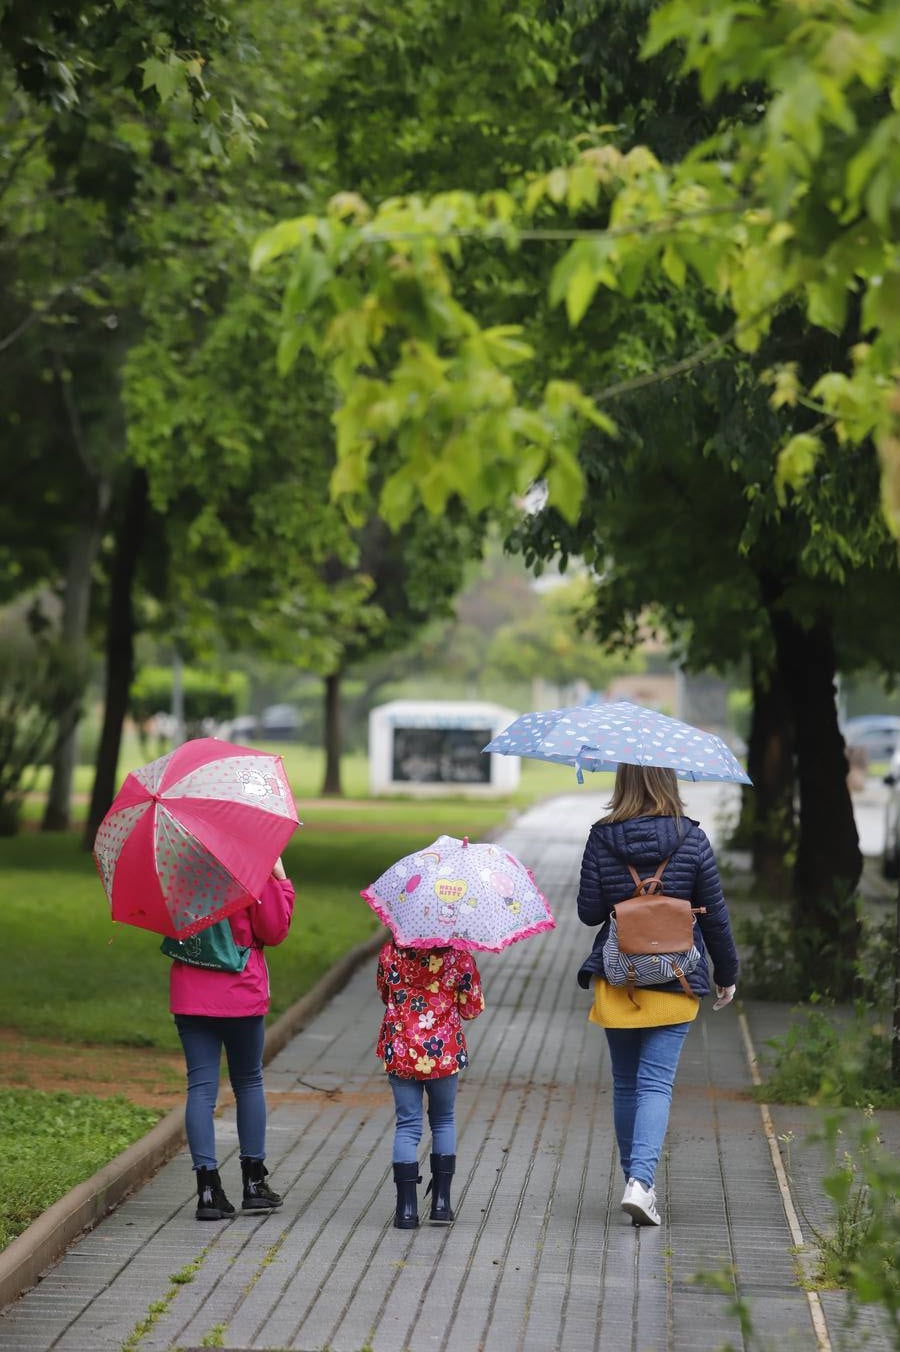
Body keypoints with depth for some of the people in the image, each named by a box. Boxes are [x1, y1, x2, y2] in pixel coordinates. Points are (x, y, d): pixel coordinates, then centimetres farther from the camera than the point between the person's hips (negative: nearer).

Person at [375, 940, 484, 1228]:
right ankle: (441, 1202, 13)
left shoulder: (390, 952, -4)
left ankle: (407, 1207, -3)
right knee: (444, 1121, 18)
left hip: (400, 1050, 0)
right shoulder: (459, 956, -8)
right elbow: (472, 1009, -1)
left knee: (407, 1125, 6)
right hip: (444, 1050, 0)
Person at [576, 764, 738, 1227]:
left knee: (625, 1084, 15)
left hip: (616, 979, 1)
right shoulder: (691, 839, -6)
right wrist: (727, 974, 10)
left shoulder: (602, 838, -5)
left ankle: (636, 1177, 24)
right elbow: (715, 914, -1)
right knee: (656, 1083, -3)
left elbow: (589, 912, -4)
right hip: (676, 980, -1)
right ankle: (641, 1180, -20)